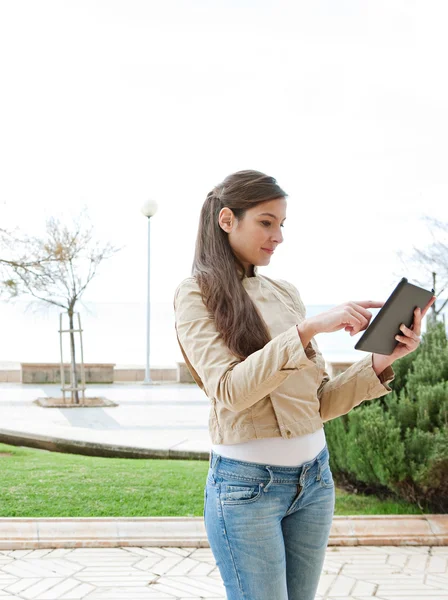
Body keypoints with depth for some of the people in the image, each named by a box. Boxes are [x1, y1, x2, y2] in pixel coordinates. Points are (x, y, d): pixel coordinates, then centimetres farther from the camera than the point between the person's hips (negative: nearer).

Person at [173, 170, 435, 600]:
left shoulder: (285, 294, 9)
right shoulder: (197, 294, -6)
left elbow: (319, 403, 8)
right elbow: (229, 391, -20)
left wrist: (380, 362, -7)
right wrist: (308, 329, -26)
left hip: (314, 478, 5)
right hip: (247, 483, -5)